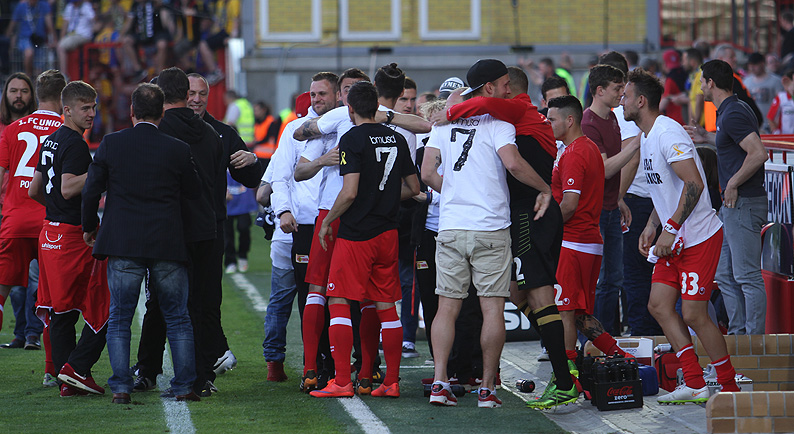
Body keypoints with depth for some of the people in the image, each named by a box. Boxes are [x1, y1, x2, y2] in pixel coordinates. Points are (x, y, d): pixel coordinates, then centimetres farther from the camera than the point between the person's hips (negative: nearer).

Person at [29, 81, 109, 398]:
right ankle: (77, 368, -8)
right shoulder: (74, 143, -13)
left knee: (62, 311, 9)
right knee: (103, 306, -3)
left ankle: (68, 380, 8)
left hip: (50, 234, 10)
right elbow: (68, 188, -23)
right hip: (74, 236, -10)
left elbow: (34, 191, 22)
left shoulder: (50, 142, 16)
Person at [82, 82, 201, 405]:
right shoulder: (178, 150, -2)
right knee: (178, 318, 10)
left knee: (119, 320, 7)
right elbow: (195, 193, 7)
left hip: (122, 245, 0)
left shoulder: (111, 144, -2)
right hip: (168, 245, 0)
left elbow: (91, 191, 0)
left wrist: (89, 227, 15)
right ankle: (184, 386, 6)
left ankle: (120, 388, 0)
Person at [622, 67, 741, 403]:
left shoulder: (668, 134, -19)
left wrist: (670, 229, -23)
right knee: (659, 306, 5)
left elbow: (694, 184, -25)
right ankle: (694, 385, 8)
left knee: (693, 314, -8)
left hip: (699, 237, -10)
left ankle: (730, 387, 5)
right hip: (675, 239, 10)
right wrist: (651, 226, 15)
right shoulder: (646, 136, 14)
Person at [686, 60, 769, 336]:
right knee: (725, 276, 13)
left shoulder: (733, 114, -16)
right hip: (732, 203, 11)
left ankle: (755, 339, -7)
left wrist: (732, 184, -18)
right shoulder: (728, 112, 16)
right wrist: (707, 138, 35)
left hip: (744, 203, -11)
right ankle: (738, 333, 17)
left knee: (747, 276, -8)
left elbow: (758, 154, -26)